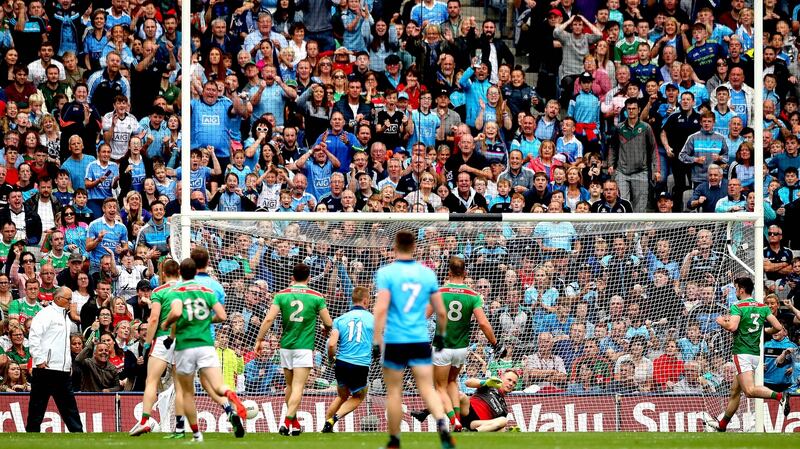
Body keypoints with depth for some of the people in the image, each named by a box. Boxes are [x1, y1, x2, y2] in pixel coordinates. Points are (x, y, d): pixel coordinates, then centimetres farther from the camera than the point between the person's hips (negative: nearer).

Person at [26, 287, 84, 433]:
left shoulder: (65, 317, 19)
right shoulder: (46, 314, -7)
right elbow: (34, 337, -16)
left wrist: (69, 362, 19)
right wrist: (40, 360, -18)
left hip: (63, 370, 8)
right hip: (46, 368, -8)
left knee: (69, 404, 7)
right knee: (38, 405, -3)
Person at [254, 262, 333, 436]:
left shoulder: (282, 295, 2)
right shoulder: (316, 296, -2)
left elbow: (268, 319, -6)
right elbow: (328, 322, 1)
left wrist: (259, 340, 2)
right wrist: (326, 328, 24)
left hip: (286, 346, 3)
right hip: (304, 347, -3)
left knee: (290, 385, 18)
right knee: (298, 387, -7)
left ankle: (294, 422, 25)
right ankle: (287, 422, -22)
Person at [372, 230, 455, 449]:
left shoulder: (386, 273, -5)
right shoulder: (427, 273, 5)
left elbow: (381, 309, -14)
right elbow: (441, 311, 10)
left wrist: (376, 341, -13)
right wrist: (440, 334, 26)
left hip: (394, 341, -2)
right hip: (421, 341, 2)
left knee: (394, 391, 9)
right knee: (427, 388, 0)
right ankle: (442, 425, -26)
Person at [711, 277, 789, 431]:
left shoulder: (738, 306, -8)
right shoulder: (763, 307, 10)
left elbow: (732, 327, -22)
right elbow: (778, 327, 5)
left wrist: (721, 321, -1)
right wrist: (764, 331, 25)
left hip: (742, 353, -8)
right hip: (756, 353, 8)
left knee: (749, 390, -20)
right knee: (735, 392, 16)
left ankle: (779, 396, -39)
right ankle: (722, 425, 23)